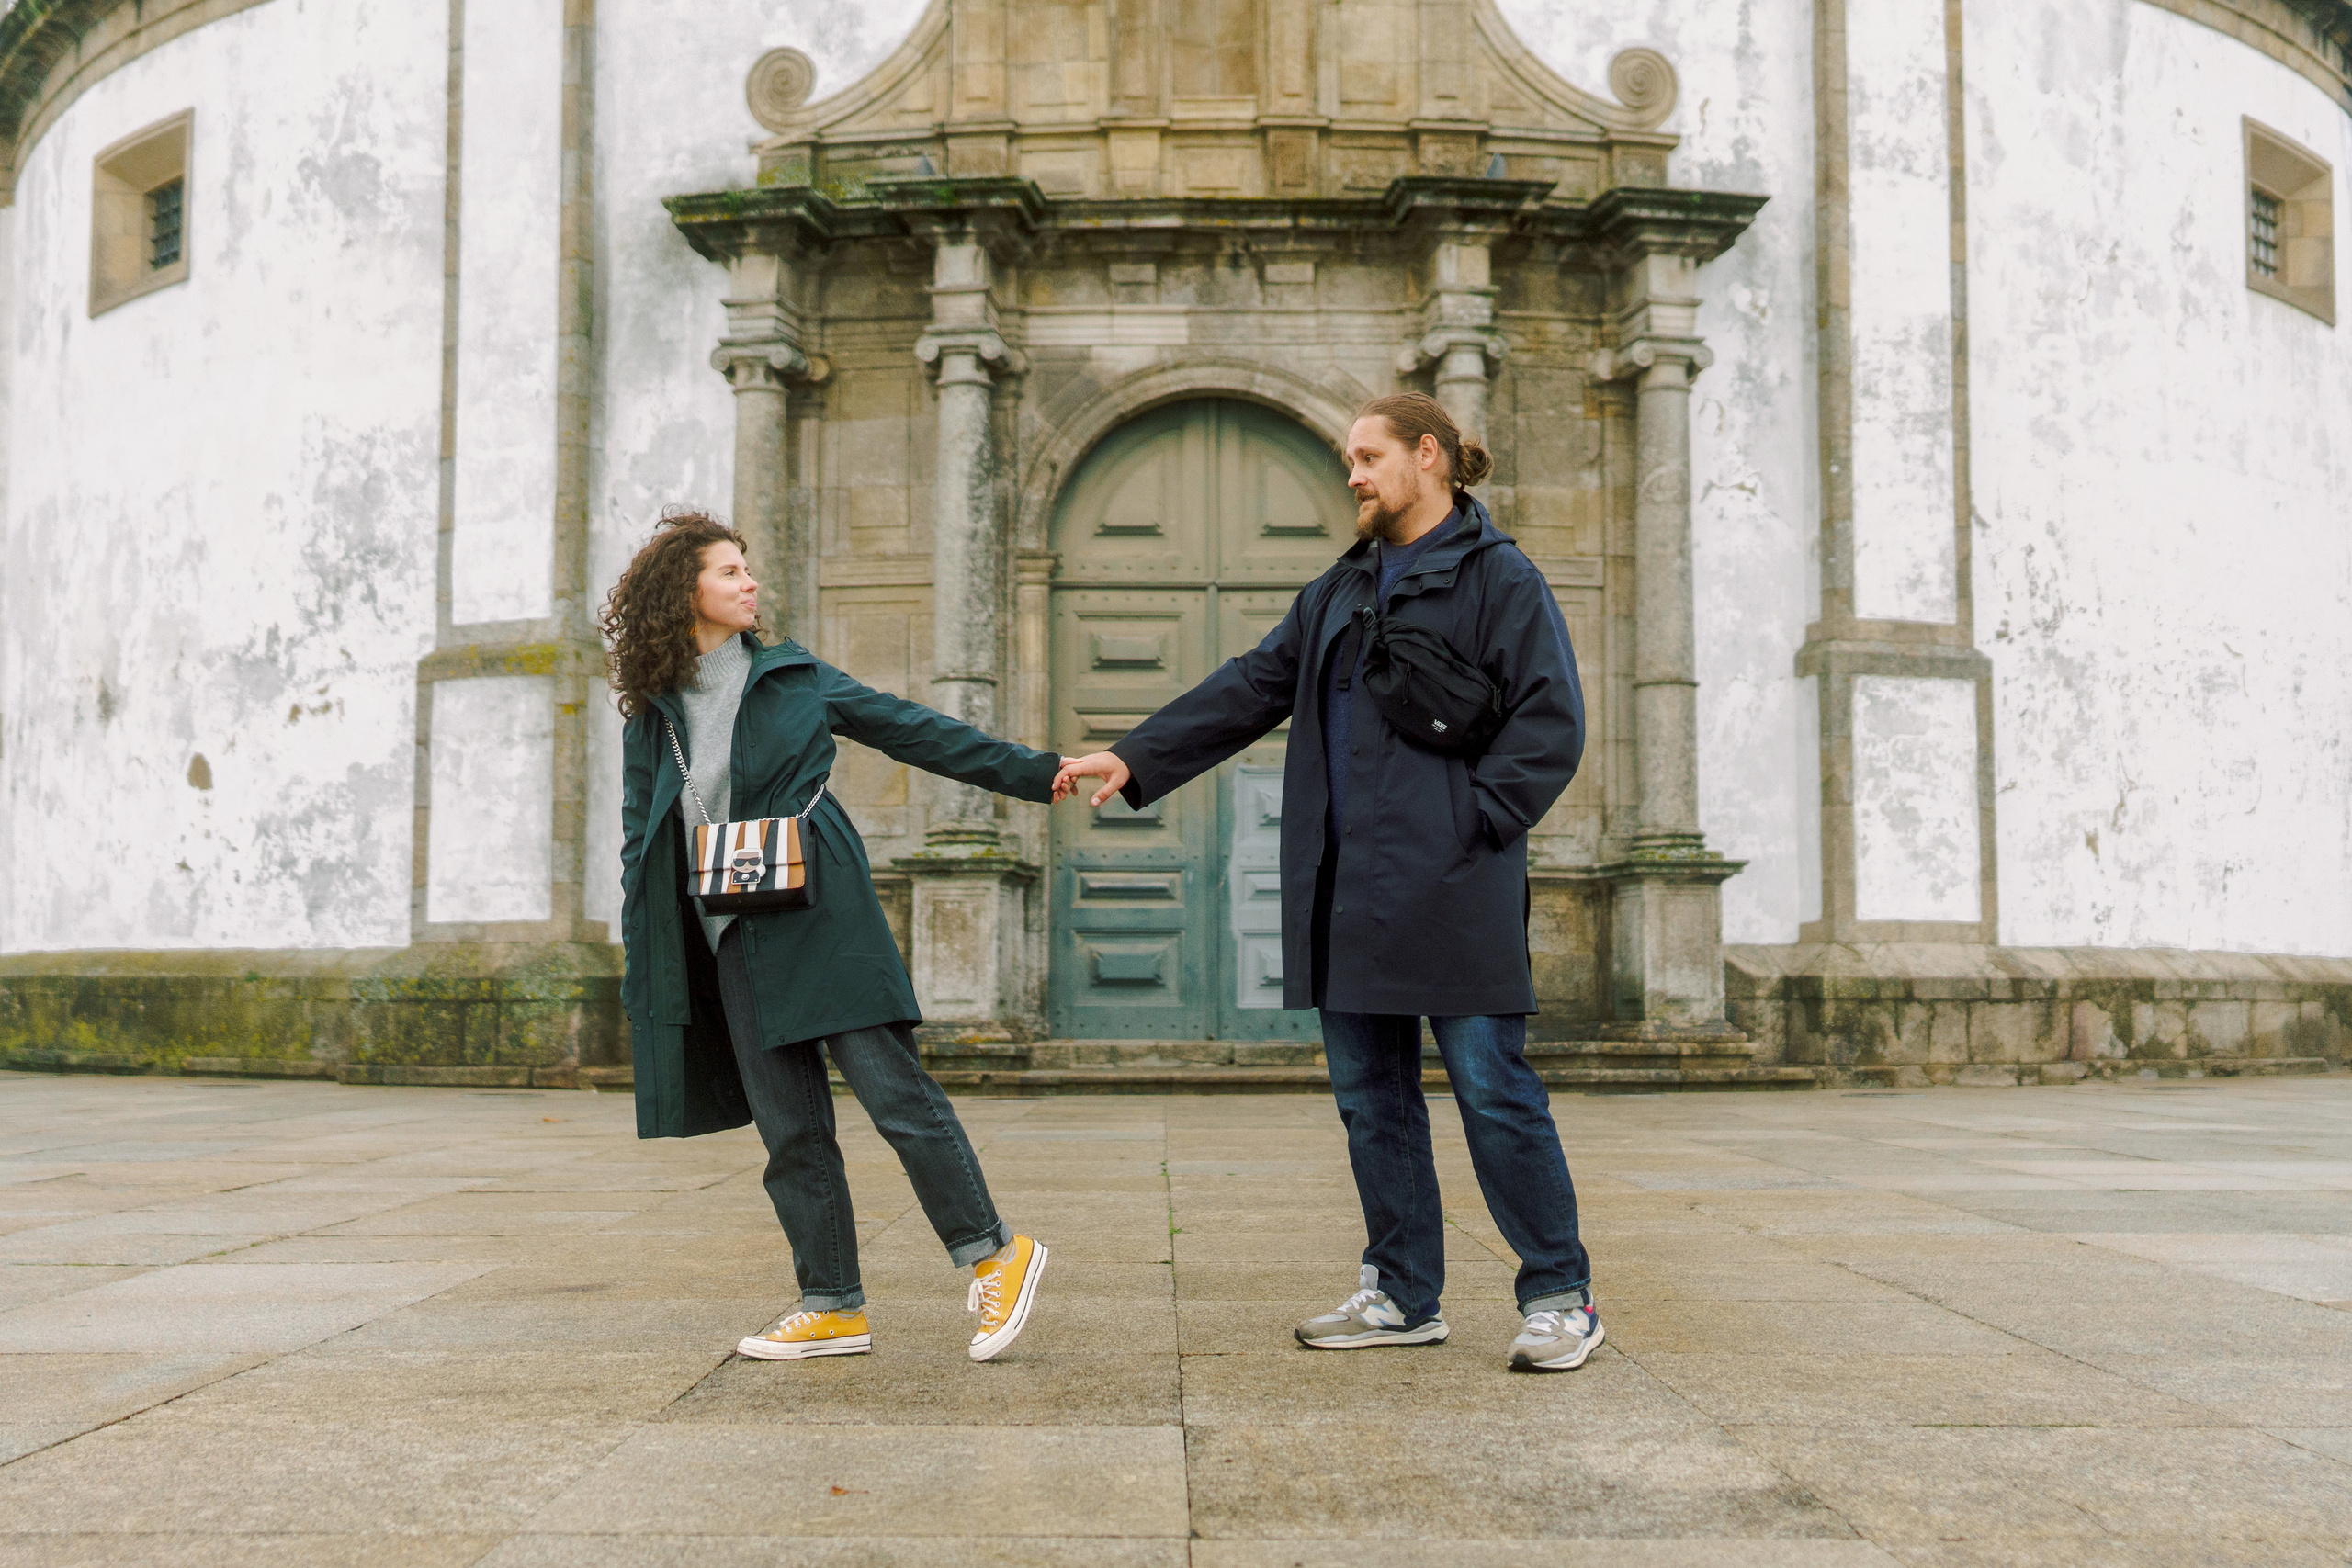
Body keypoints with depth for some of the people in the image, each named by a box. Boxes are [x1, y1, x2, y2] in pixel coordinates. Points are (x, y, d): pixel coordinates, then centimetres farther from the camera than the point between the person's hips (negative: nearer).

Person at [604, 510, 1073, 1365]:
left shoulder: (794, 677, 7)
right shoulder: (651, 715, 11)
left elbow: (914, 731, 10)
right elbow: (641, 841, 14)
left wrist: (1034, 773, 10)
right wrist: (641, 968, 8)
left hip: (819, 918, -3)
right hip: (731, 939, 3)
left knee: (891, 1086, -9)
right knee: (788, 1125, 3)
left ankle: (994, 1254, 2)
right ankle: (833, 1308, 10)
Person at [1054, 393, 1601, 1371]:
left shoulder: (1499, 578, -2)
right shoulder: (1341, 591, 19)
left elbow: (1551, 723, -8)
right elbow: (1252, 688, 17)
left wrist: (1473, 824, -14)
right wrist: (1137, 756, 9)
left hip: (1452, 890, -7)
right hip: (1350, 893, 7)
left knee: (1492, 1087, -5)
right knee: (1369, 1094, 9)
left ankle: (1561, 1298, 8)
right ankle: (1403, 1298, 20)